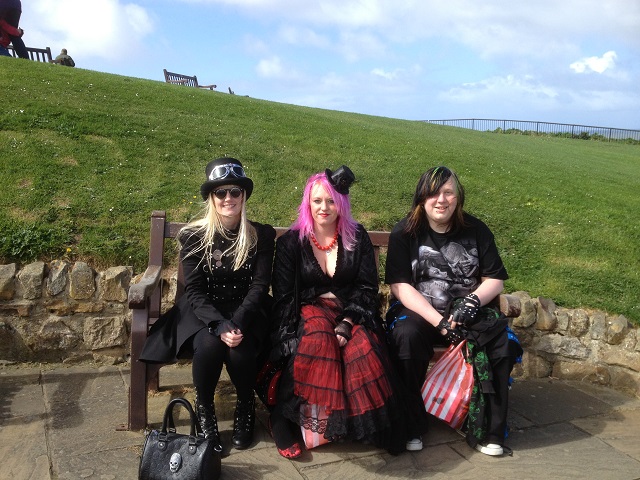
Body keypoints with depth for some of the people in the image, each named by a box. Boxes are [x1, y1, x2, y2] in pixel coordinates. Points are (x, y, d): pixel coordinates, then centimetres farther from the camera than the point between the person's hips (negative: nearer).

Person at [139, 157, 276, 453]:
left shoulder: (261, 236, -2)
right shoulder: (194, 236, -3)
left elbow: (259, 286, -7)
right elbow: (194, 290, -8)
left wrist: (237, 323, -24)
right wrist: (219, 325, -26)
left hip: (245, 312, 0)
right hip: (203, 312, 0)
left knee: (240, 349, -30)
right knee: (209, 345, -31)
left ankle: (245, 406, 2)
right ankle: (204, 409, -3)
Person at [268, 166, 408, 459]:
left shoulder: (357, 237, 7)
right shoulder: (291, 242, 3)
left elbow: (367, 288, 2)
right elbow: (283, 297, -2)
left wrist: (346, 323, -16)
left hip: (350, 313, 2)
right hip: (309, 312, -1)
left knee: (364, 346, -31)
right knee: (319, 335, -36)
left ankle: (380, 427, -19)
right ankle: (284, 420, -25)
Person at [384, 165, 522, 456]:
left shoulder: (476, 230, 4)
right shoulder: (405, 233, -3)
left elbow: (495, 280, 4)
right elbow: (400, 285, -11)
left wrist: (473, 301, -19)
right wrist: (439, 322, -21)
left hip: (467, 312, 3)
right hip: (417, 311, -2)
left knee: (505, 343, -22)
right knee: (407, 337, -34)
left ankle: (485, 431, -7)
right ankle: (410, 426, -14)